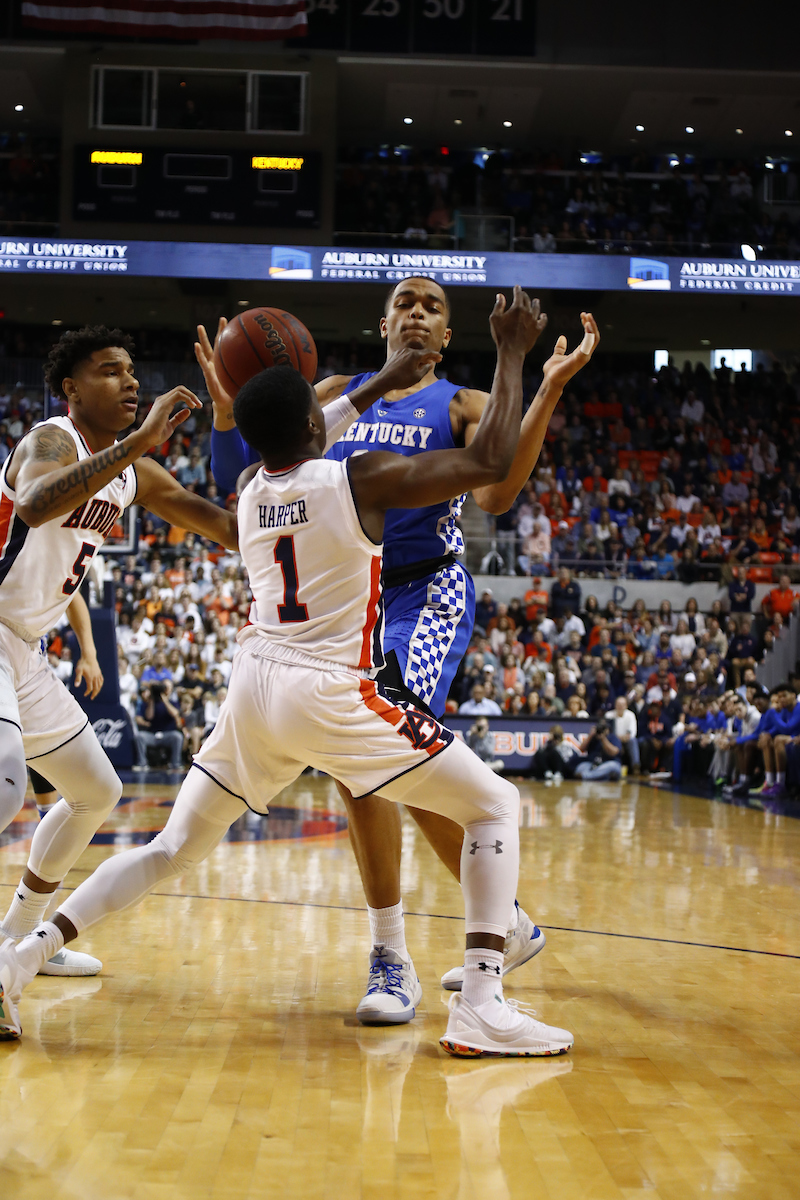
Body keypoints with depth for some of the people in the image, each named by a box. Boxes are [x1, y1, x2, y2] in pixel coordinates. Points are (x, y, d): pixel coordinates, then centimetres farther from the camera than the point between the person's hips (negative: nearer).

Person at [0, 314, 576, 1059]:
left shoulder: (247, 492, 9)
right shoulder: (361, 479, -9)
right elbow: (490, 463, -8)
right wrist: (510, 354, 0)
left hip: (254, 685, 6)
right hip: (332, 692, -6)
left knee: (173, 849, 19)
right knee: (494, 806, 4)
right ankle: (480, 1008, -11)